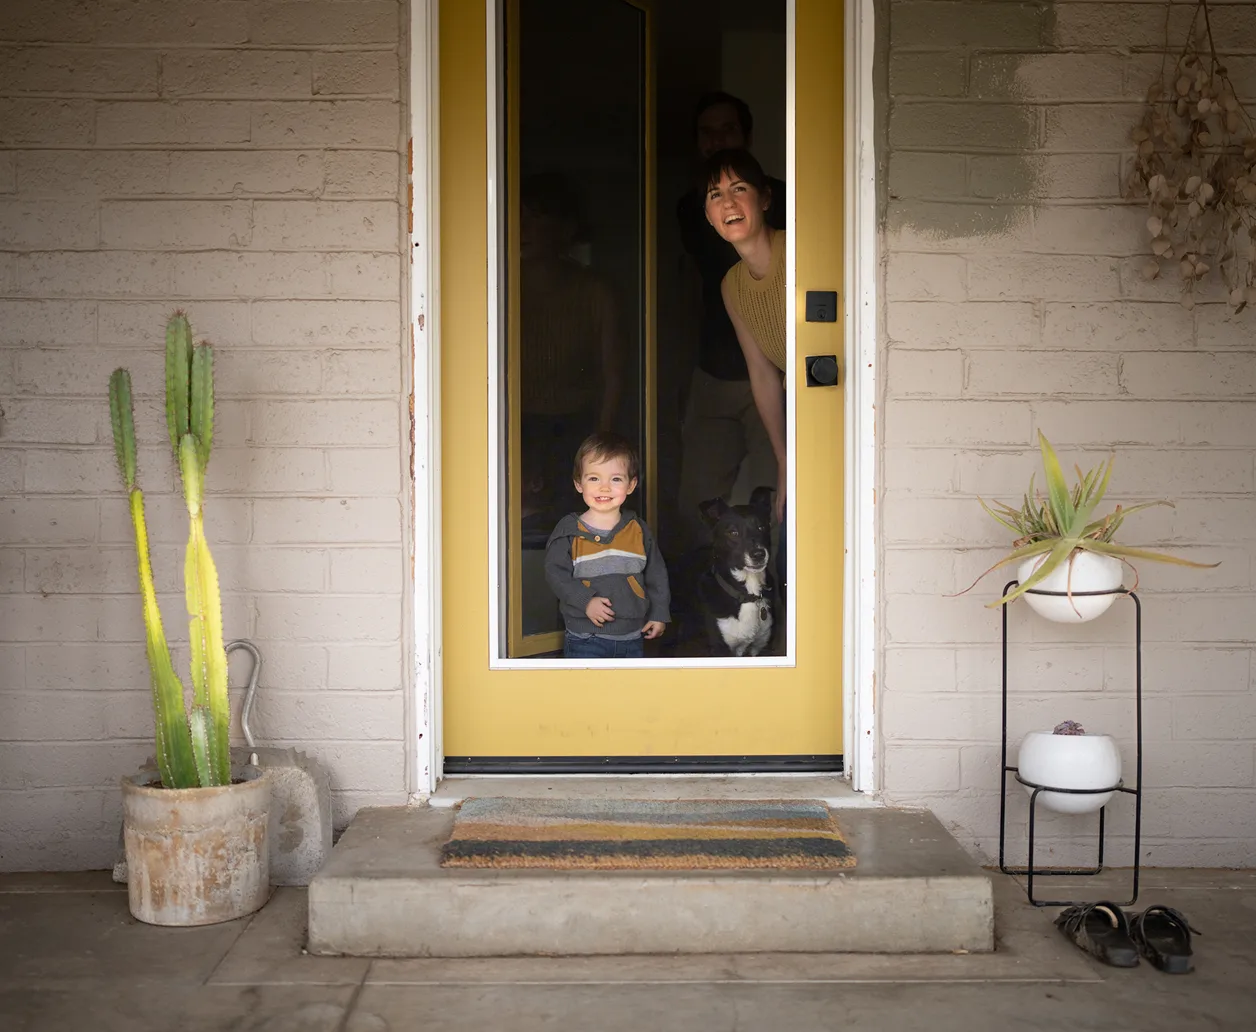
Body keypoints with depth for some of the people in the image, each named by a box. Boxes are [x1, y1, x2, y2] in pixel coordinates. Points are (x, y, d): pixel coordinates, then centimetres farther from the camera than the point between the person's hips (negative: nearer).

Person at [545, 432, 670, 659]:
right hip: (585, 638, -3)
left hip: (632, 637, 3)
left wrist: (659, 613, 6)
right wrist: (585, 601, -20)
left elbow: (656, 574, 9)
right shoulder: (569, 529, -5)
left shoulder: (638, 529, 2)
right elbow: (556, 573, -9)